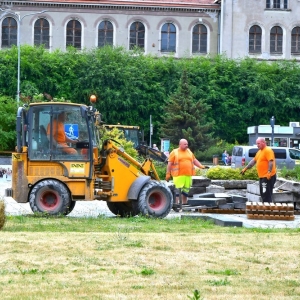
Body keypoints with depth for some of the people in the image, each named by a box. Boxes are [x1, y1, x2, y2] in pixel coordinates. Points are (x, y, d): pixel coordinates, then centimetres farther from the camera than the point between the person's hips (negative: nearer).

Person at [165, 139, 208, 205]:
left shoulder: (189, 152, 17)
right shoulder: (174, 152, 1)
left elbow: (195, 160, 22)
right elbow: (169, 164, 0)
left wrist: (201, 166, 8)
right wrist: (168, 174, -4)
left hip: (188, 175, 5)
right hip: (178, 175, -5)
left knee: (186, 190, 10)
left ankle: (184, 203, 19)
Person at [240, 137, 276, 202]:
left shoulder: (268, 150, -12)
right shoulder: (259, 151, 18)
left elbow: (271, 162, -22)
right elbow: (253, 161, 25)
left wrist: (269, 172, -30)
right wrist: (245, 168, 23)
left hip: (268, 177, -10)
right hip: (262, 176, 10)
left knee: (266, 195, -12)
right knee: (263, 195, 12)